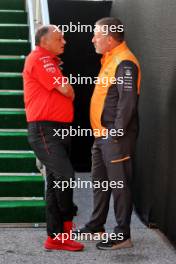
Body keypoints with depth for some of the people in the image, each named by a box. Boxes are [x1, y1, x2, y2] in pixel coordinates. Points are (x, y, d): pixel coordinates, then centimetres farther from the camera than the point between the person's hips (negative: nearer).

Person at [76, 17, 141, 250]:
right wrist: (102, 132, 18)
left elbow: (128, 101, -22)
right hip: (102, 134, 10)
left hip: (115, 137, -10)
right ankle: (96, 225, 31)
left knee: (119, 184, -4)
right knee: (99, 180, 18)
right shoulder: (110, 60, 17)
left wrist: (116, 133, -21)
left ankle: (123, 235, 4)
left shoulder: (125, 63, -15)